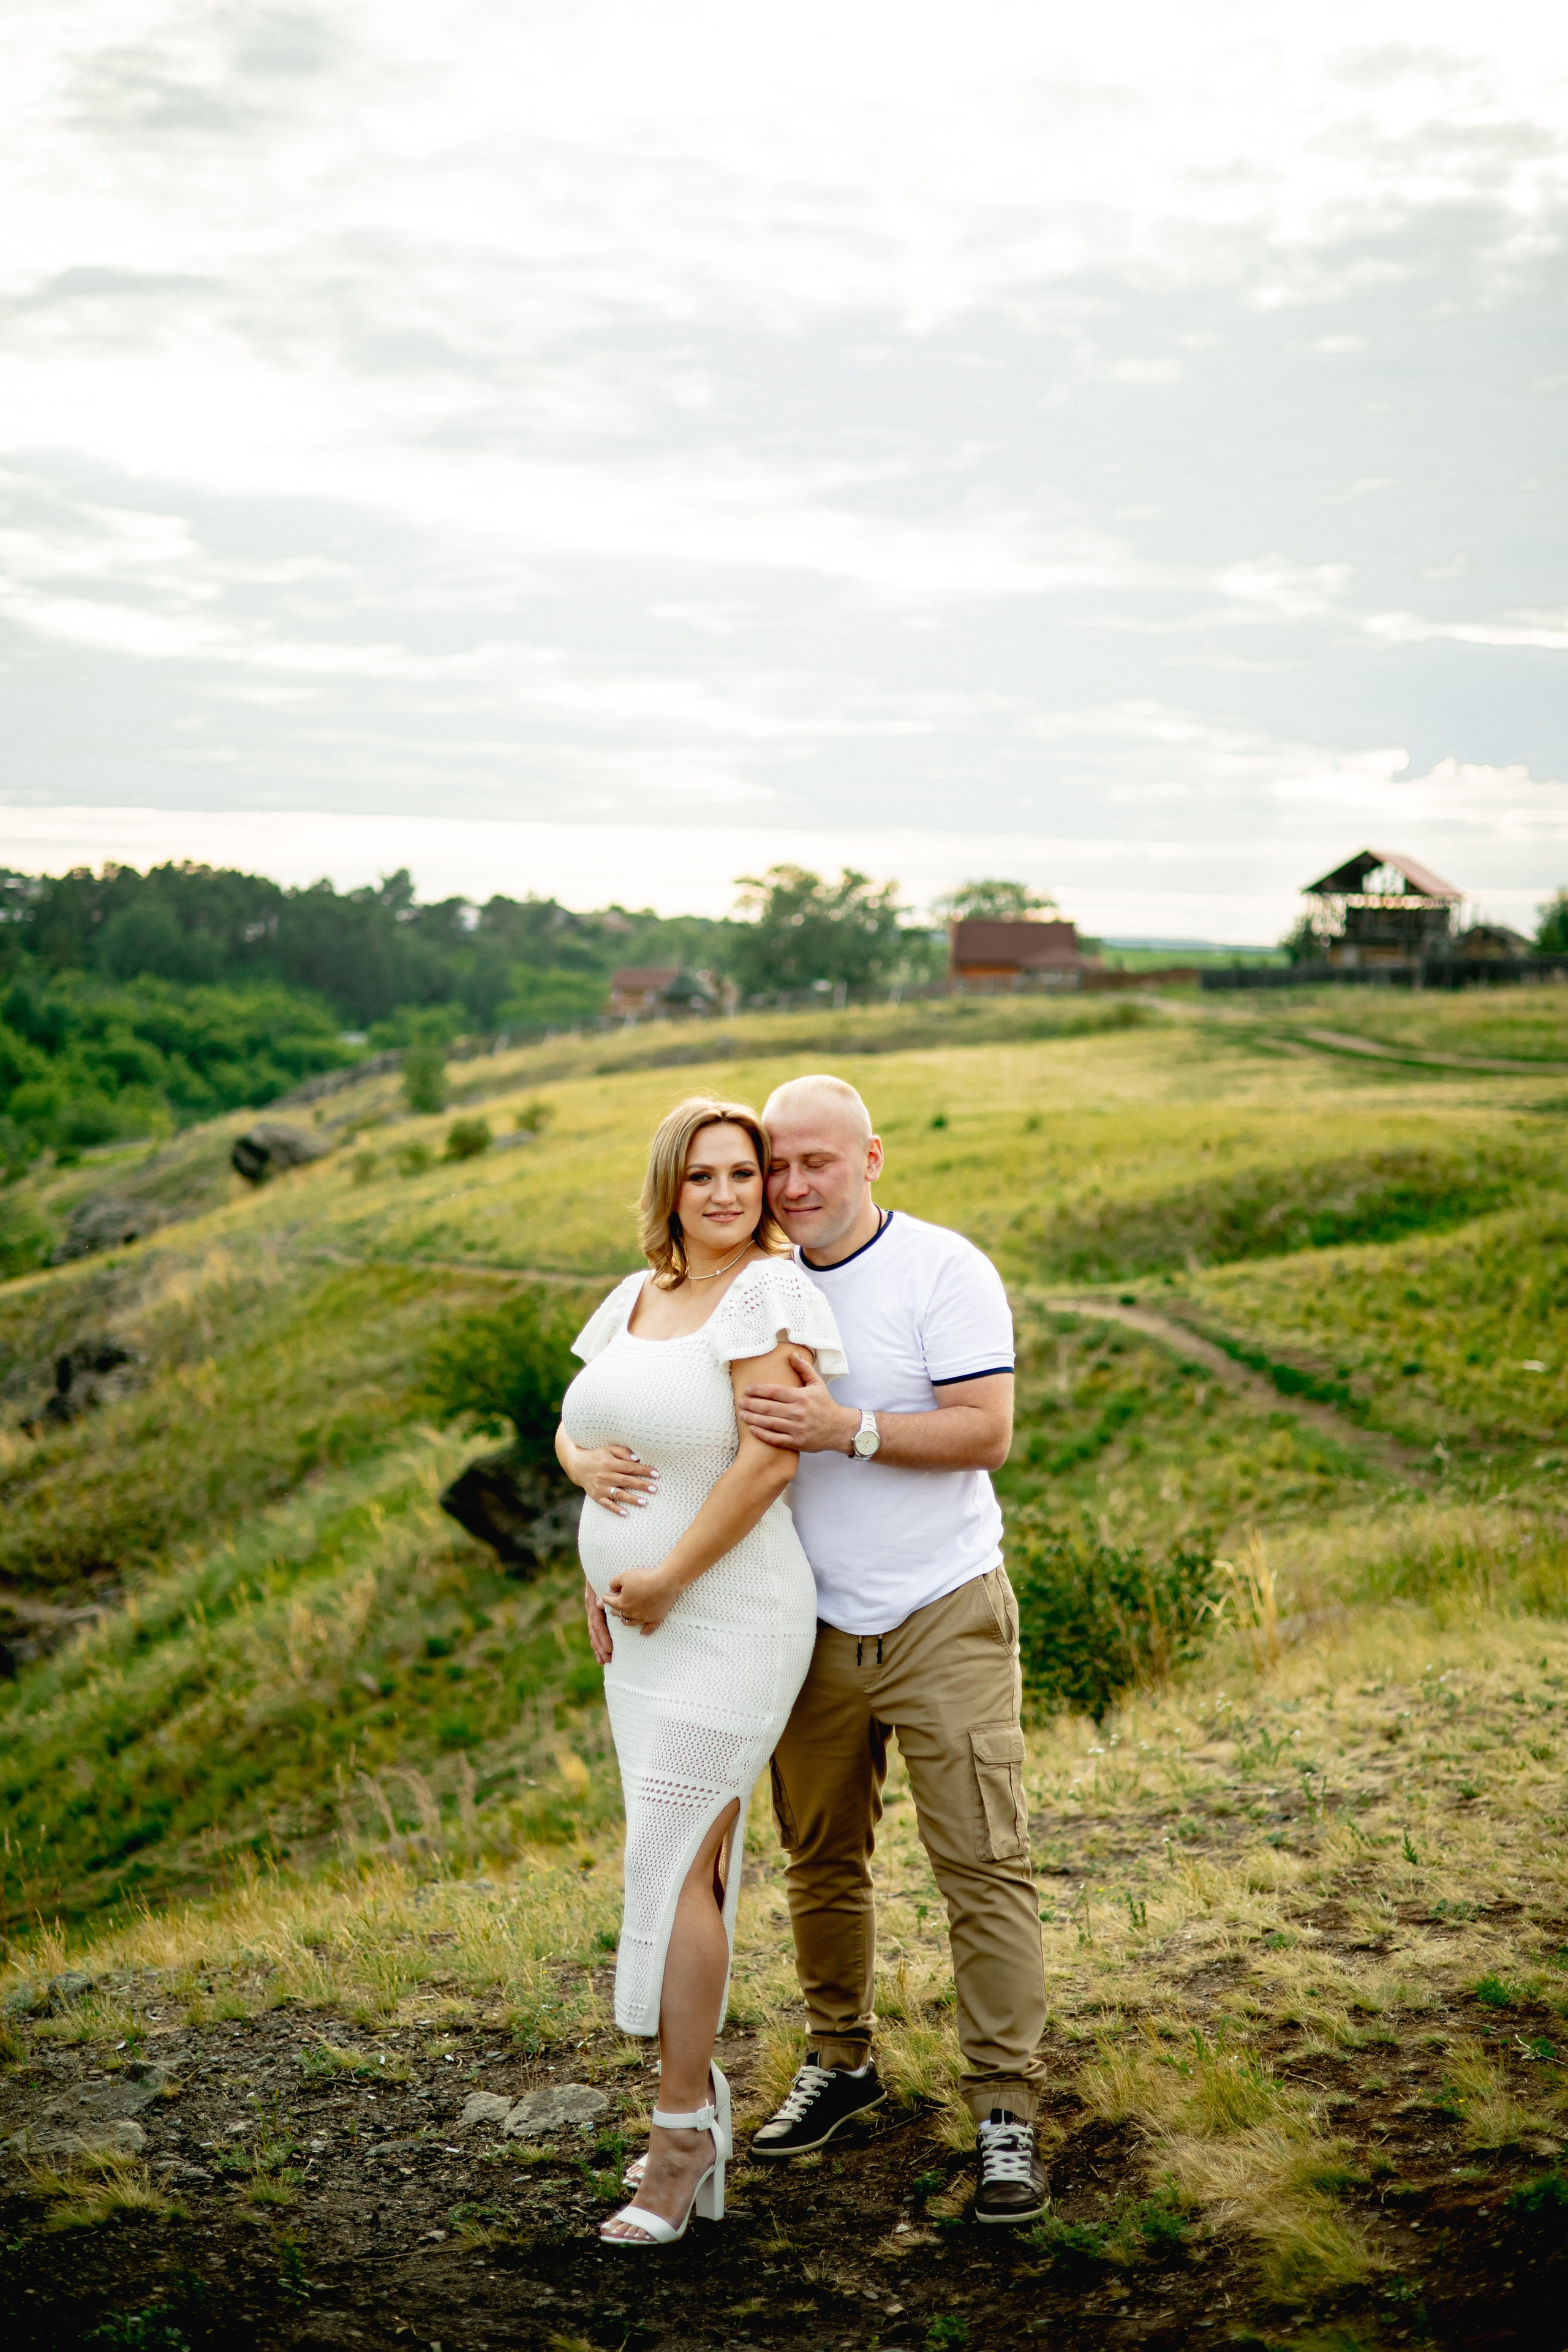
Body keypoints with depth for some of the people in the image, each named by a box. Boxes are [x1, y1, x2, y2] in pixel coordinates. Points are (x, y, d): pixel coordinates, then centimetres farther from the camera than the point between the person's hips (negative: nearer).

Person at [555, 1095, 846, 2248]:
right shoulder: (635, 1299, 10)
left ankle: (683, 2132, 3)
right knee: (694, 1853, 13)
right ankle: (703, 2100, 23)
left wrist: (663, 1578, -17)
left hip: (729, 1622, -7)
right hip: (642, 1629, 7)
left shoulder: (768, 1291, -14)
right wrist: (586, 1463, -6)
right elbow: (569, 1427, 18)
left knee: (674, 1859, -7)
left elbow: (770, 1462, -21)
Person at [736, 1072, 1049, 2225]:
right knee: (822, 1861, 13)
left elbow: (986, 1433, -16)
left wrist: (846, 1429, -25)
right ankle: (841, 2061, 31)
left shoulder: (944, 1269, -8)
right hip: (813, 1627, 4)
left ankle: (1006, 2108, 3)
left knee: (986, 1864, -4)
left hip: (943, 1617, -4)